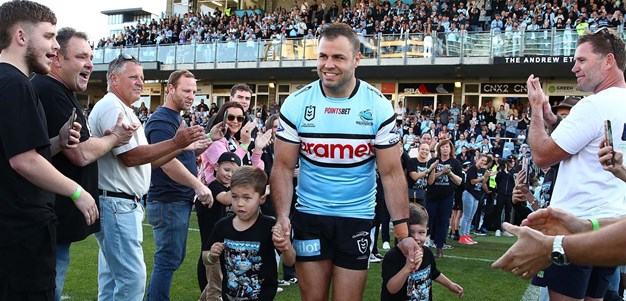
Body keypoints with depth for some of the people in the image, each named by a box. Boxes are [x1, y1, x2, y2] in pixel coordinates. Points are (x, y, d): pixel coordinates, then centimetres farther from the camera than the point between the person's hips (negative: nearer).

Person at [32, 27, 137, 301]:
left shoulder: (60, 93, 16)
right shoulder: (49, 92, -19)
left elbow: (77, 144, 18)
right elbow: (81, 153, -21)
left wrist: (109, 135, 1)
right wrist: (115, 138, -3)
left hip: (58, 214, 11)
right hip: (54, 215, -11)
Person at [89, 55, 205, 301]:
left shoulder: (121, 110, 20)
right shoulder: (111, 108, -12)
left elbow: (145, 161, 18)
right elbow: (130, 157, -20)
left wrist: (181, 146, 8)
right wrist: (175, 143, -18)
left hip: (120, 204, 11)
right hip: (117, 204, -11)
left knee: (112, 276, 15)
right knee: (132, 277, -10)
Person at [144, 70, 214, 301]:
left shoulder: (177, 118, 15)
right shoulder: (161, 121, -16)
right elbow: (167, 162, -27)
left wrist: (208, 141, 6)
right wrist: (198, 185, -27)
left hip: (180, 200, 10)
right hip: (168, 202, -10)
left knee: (173, 258, 18)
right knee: (168, 260, -3)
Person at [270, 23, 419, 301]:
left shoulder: (378, 106, -9)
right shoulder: (296, 104, -7)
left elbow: (391, 172, -7)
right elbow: (283, 167, -4)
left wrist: (402, 231, -13)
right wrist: (281, 218, -18)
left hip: (358, 217, -1)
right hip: (309, 215, 1)